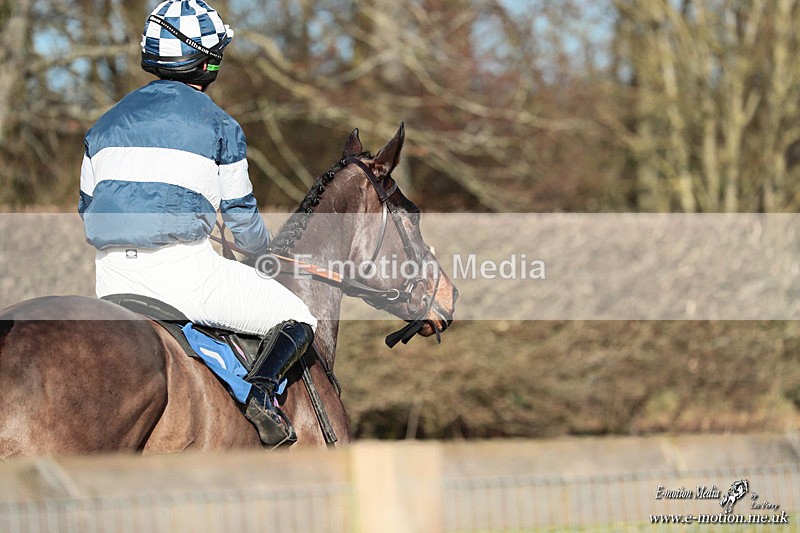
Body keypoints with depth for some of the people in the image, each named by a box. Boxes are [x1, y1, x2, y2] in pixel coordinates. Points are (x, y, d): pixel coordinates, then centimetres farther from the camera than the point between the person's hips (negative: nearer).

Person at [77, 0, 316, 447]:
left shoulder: (107, 124, 17)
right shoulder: (219, 125, 4)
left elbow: (88, 209, 21)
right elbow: (242, 218, 9)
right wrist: (264, 251, 31)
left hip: (113, 276, 5)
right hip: (184, 267, -5)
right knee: (297, 320, 7)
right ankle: (262, 389, -19)